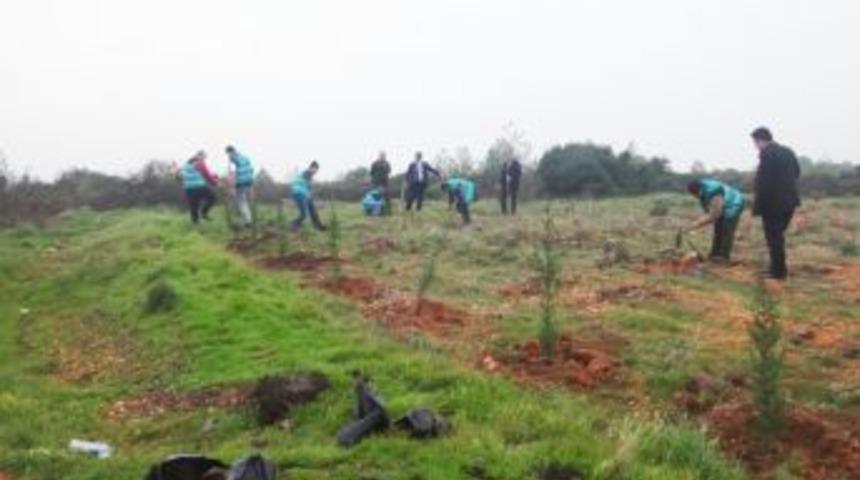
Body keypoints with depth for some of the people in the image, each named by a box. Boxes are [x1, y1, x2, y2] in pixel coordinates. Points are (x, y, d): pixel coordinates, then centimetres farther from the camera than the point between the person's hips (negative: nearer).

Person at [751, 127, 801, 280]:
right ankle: (777, 267, 26)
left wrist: (758, 205, -13)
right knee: (778, 235, 19)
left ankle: (779, 271, 7)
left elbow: (763, 182, -19)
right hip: (789, 201, 8)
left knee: (774, 237, 2)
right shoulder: (788, 151, 9)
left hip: (773, 203, -8)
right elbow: (796, 172, 16)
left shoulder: (767, 154, -17)